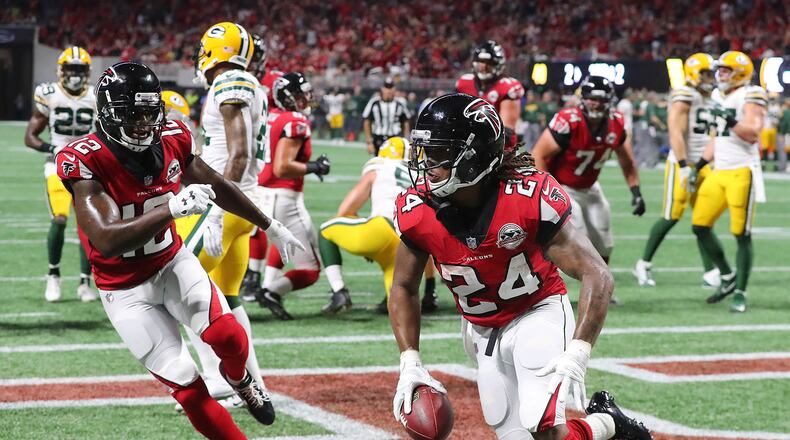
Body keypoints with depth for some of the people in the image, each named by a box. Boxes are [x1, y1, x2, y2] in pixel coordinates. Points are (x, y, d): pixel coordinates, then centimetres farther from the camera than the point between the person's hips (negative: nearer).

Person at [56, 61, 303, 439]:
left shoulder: (171, 139, -10)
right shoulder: (85, 162, -26)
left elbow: (217, 188, 9)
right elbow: (107, 241, -36)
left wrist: (272, 228, 18)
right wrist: (172, 208, -47)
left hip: (173, 263, 3)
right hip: (126, 290, -3)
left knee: (228, 337, -21)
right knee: (188, 388, -7)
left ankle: (239, 379, 14)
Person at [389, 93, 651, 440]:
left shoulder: (529, 198, -27)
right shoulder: (417, 210, -14)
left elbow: (597, 276, -25)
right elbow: (404, 288, 3)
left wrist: (577, 354, -36)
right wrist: (409, 363, -8)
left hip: (537, 314, -5)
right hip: (480, 331, 5)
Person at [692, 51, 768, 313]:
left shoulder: (750, 96, -8)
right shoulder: (719, 96, 16)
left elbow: (752, 134, -18)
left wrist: (730, 119, -27)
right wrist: (700, 165, 22)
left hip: (742, 172, -8)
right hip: (719, 172, 8)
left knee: (741, 235, -5)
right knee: (700, 226, 4)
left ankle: (740, 293, 3)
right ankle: (728, 277, 19)